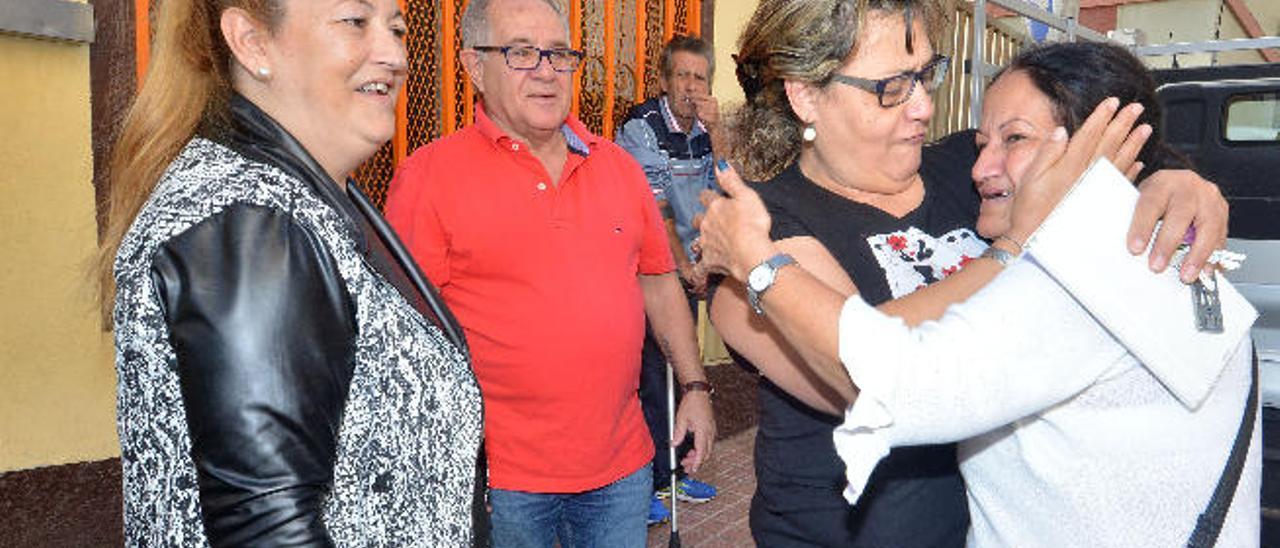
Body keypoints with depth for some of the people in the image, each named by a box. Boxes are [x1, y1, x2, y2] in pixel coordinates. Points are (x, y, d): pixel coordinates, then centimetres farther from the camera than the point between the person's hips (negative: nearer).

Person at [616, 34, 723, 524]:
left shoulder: (704, 130, 6)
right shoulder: (641, 129, -13)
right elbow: (655, 210, -14)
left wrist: (716, 132, -13)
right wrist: (686, 268, -9)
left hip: (686, 271, 6)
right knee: (652, 376, -3)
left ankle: (673, 471, 27)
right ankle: (650, 483, 10)